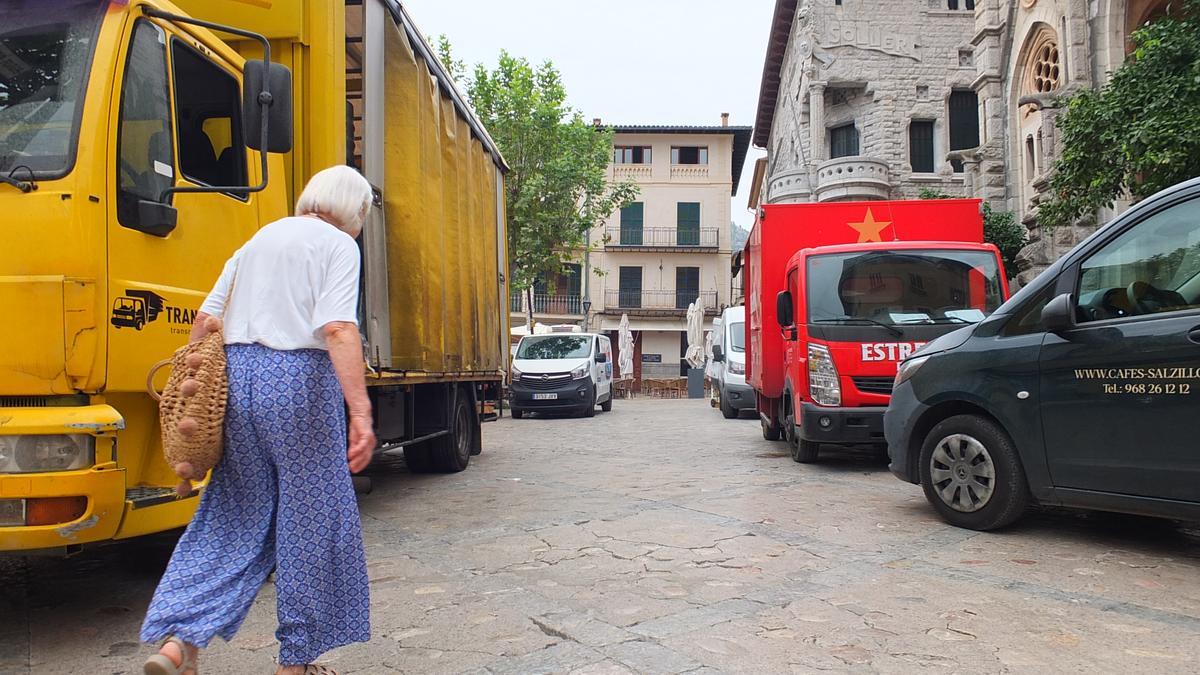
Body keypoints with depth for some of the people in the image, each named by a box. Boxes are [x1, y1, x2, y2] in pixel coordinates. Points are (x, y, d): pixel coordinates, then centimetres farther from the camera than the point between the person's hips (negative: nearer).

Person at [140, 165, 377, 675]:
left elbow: (205, 317, 16)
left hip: (237, 373, 7)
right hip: (298, 376, -7)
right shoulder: (338, 245, -2)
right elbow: (338, 329, -17)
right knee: (314, 518, 5)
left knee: (233, 516, 15)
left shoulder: (260, 239, 20)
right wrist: (360, 413, -22)